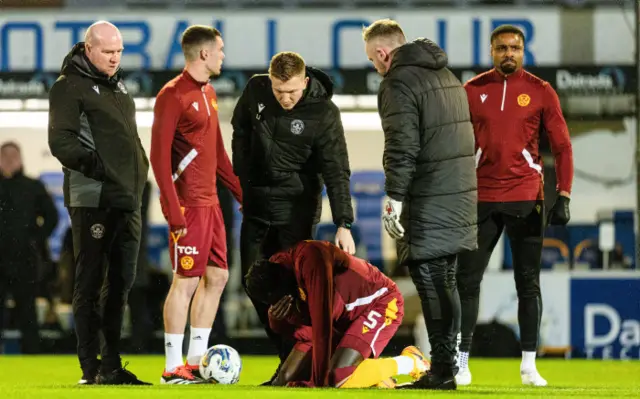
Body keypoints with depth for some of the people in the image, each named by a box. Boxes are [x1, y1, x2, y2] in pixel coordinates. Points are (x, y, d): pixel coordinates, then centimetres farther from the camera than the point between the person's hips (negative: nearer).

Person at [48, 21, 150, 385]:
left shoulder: (118, 85, 20)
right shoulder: (70, 87, -5)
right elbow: (61, 141, -14)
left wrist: (139, 170, 13)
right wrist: (94, 164, -23)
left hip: (127, 199, 8)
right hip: (92, 200, -8)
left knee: (121, 282, 10)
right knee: (91, 283, -6)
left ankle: (112, 364, 17)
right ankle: (92, 367, -4)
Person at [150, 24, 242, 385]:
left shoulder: (209, 92, 16)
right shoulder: (173, 95, -12)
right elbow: (159, 155, -16)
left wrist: (240, 191, 21)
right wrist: (173, 209, -21)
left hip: (210, 202, 9)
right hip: (188, 204, -9)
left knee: (217, 277, 10)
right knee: (186, 281, -8)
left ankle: (196, 361, 16)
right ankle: (173, 368, -4)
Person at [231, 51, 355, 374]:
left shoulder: (324, 113, -17)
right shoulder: (255, 90, -5)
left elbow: (337, 171, -18)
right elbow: (240, 130, 14)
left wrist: (343, 224, -25)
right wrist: (242, 180, 11)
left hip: (296, 205, -5)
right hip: (256, 200, 5)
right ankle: (288, 356, 17)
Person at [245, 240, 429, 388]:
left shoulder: (310, 258, -34)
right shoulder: (275, 267, -9)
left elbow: (321, 322, -34)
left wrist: (318, 380, -30)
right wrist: (276, 317, -26)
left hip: (380, 303, -8)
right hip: (342, 317, 8)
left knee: (336, 379, -28)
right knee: (287, 379, -3)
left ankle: (410, 362, -4)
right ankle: (372, 368, 13)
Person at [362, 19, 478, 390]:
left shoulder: (399, 82, -11)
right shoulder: (446, 75, 18)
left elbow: (402, 146, -19)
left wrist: (394, 197, -16)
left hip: (430, 203, -9)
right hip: (459, 194, 9)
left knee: (432, 283, -6)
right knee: (444, 283, 14)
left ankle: (442, 371, -7)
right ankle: (445, 368, 17)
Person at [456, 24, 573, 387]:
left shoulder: (541, 92, 1)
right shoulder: (472, 91, 4)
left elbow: (562, 146, 1)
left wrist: (564, 197, -8)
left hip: (526, 200, -1)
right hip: (481, 200, 1)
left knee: (529, 283, 2)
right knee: (467, 279, 0)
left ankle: (529, 365, 7)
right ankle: (461, 363, 6)